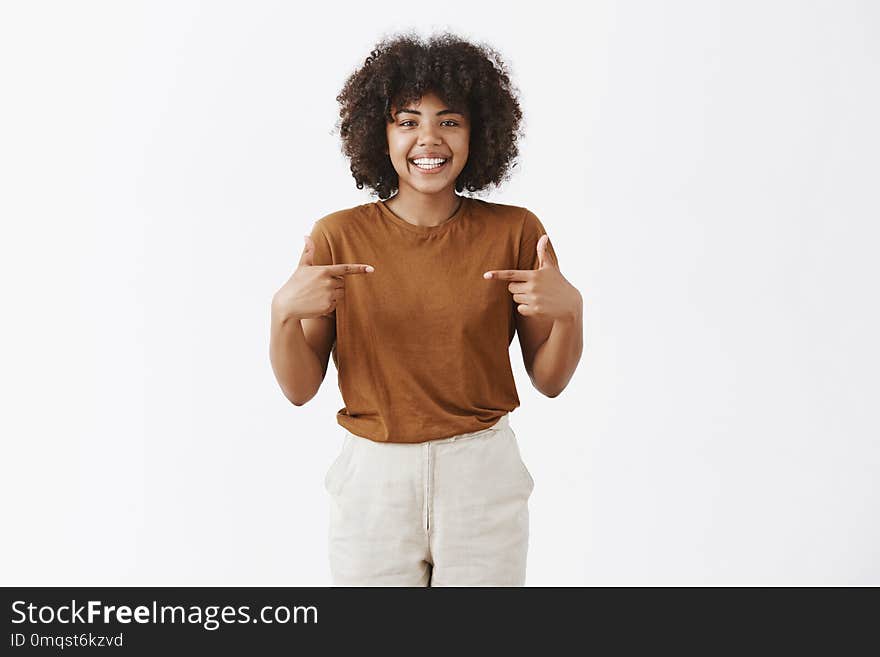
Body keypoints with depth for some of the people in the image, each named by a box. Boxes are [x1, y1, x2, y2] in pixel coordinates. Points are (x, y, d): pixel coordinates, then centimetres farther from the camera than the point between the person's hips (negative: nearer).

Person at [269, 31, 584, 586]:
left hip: (484, 477, 0)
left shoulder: (515, 232, -5)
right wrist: (284, 312, -21)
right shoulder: (338, 237, -5)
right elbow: (300, 388, -3)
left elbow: (550, 380, 0)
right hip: (373, 478, 0)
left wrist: (569, 310, -19)